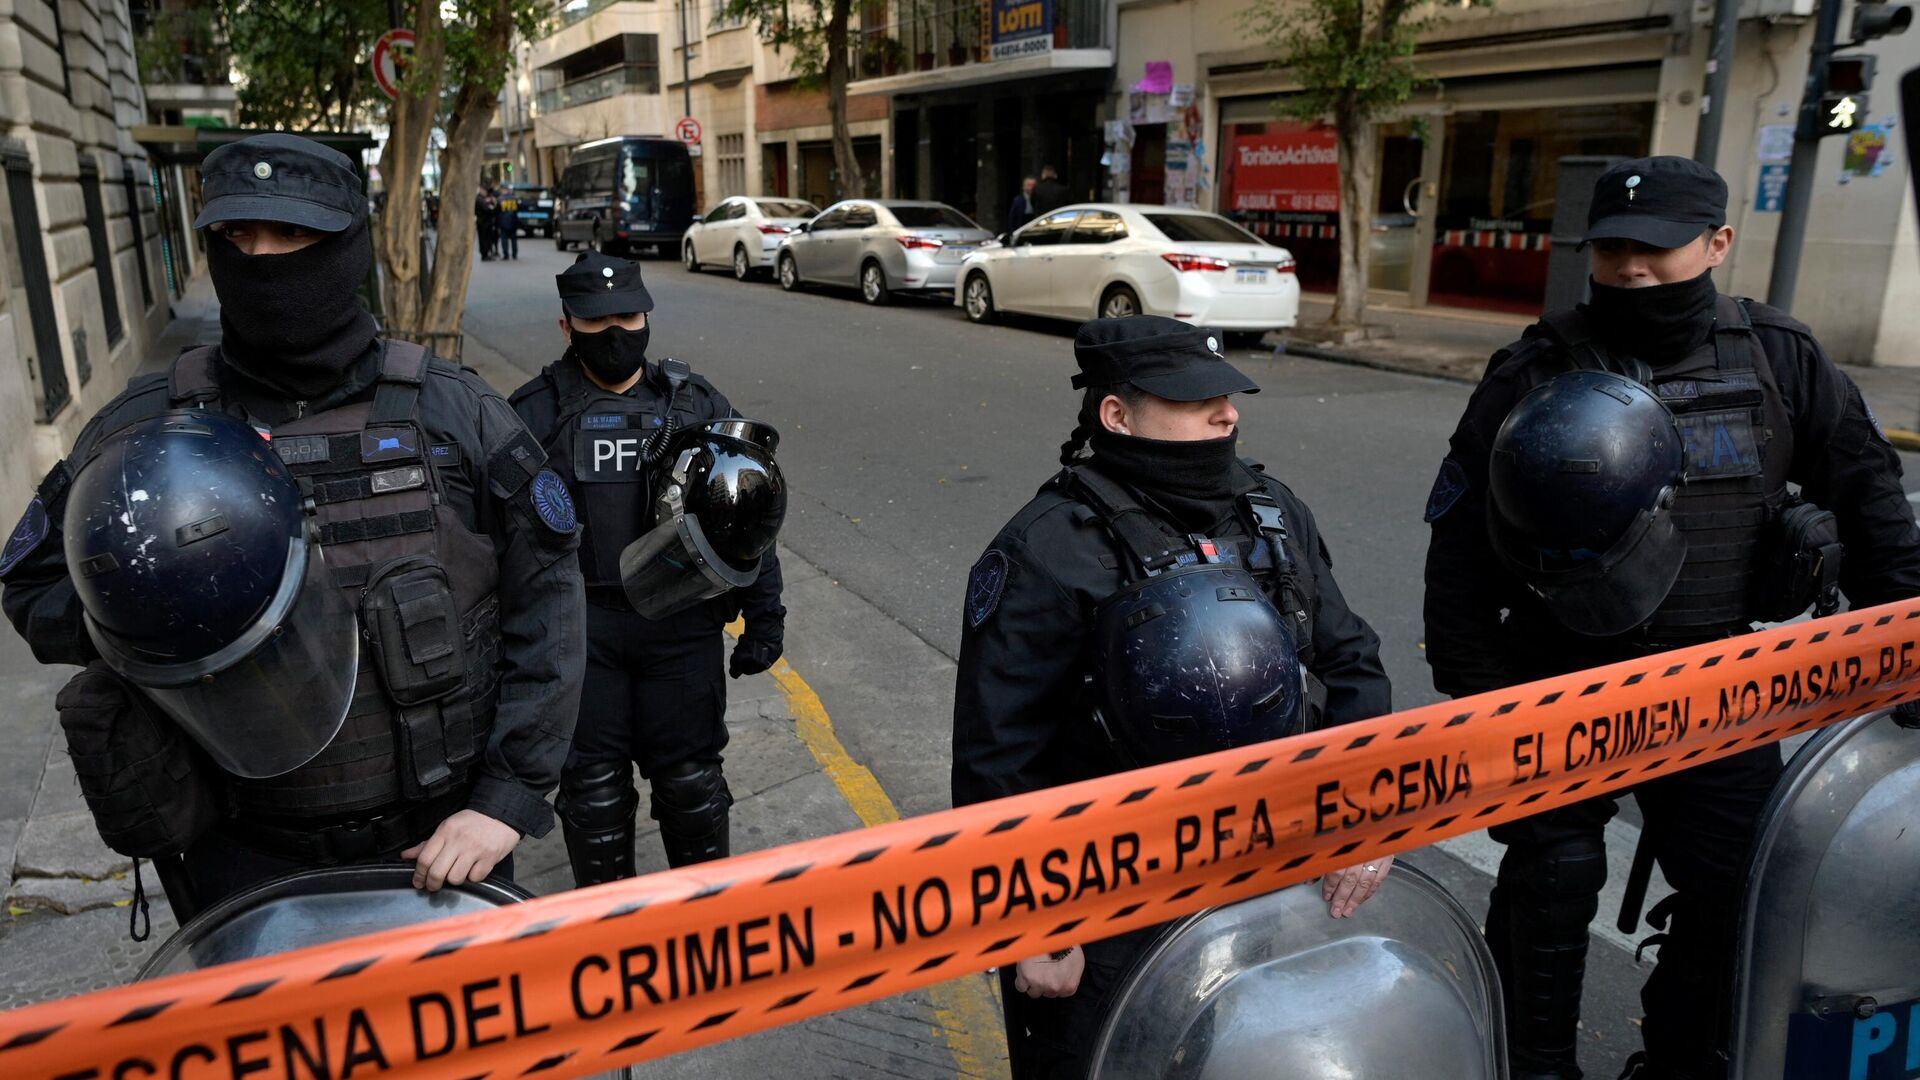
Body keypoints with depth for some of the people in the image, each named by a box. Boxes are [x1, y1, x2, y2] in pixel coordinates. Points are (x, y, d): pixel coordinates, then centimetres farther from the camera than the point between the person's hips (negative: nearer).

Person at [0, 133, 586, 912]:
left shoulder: (452, 411, -6)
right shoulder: (145, 428, -3)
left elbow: (545, 598, -6)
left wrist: (511, 794, -11)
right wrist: (116, 620, -15)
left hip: (447, 839, 0)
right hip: (252, 856, 1)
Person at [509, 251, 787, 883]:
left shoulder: (698, 404, 6)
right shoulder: (537, 413, 2)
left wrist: (764, 616, 4)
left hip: (683, 624, 0)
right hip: (579, 631, 0)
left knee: (690, 781, 7)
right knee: (592, 787, 9)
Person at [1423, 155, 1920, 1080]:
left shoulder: (1781, 361, 2)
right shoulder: (1533, 372, -4)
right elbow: (1461, 538, -4)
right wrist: (1473, 687, -6)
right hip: (1559, 681, -2)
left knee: (1739, 884, 7)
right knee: (1549, 883, 3)